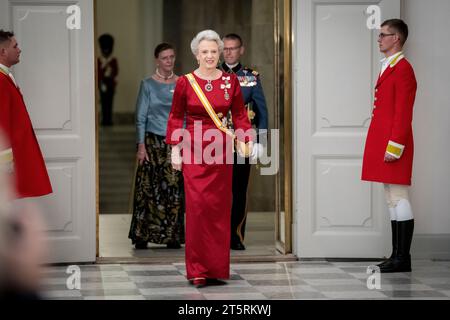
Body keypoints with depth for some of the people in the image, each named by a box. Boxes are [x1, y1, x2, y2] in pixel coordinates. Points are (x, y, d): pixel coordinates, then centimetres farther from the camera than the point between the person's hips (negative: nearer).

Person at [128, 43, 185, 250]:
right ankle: (142, 236, 2)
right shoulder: (148, 85, 2)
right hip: (153, 142, -2)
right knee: (148, 188, -4)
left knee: (174, 189, 1)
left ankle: (172, 237, 8)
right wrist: (141, 145, -8)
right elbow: (140, 117, 0)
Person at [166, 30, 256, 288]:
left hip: (222, 151, 2)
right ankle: (198, 269, 0)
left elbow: (240, 114, 8)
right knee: (197, 205, -8)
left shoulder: (231, 81, 4)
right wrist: (175, 149, 0)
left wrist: (247, 140, -5)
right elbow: (176, 117, 5)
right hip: (194, 152, -2)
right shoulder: (185, 83, 0)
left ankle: (217, 267, 13)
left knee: (220, 207, 4)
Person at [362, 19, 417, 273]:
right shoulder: (388, 68, 18)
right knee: (393, 201, 10)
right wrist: (383, 146, 16)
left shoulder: (403, 69, -11)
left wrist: (394, 147, -20)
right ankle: (398, 256, 14)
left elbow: (403, 114, -17)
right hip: (383, 144, 10)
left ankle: (403, 259, -5)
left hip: (393, 146, -10)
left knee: (399, 199, -7)